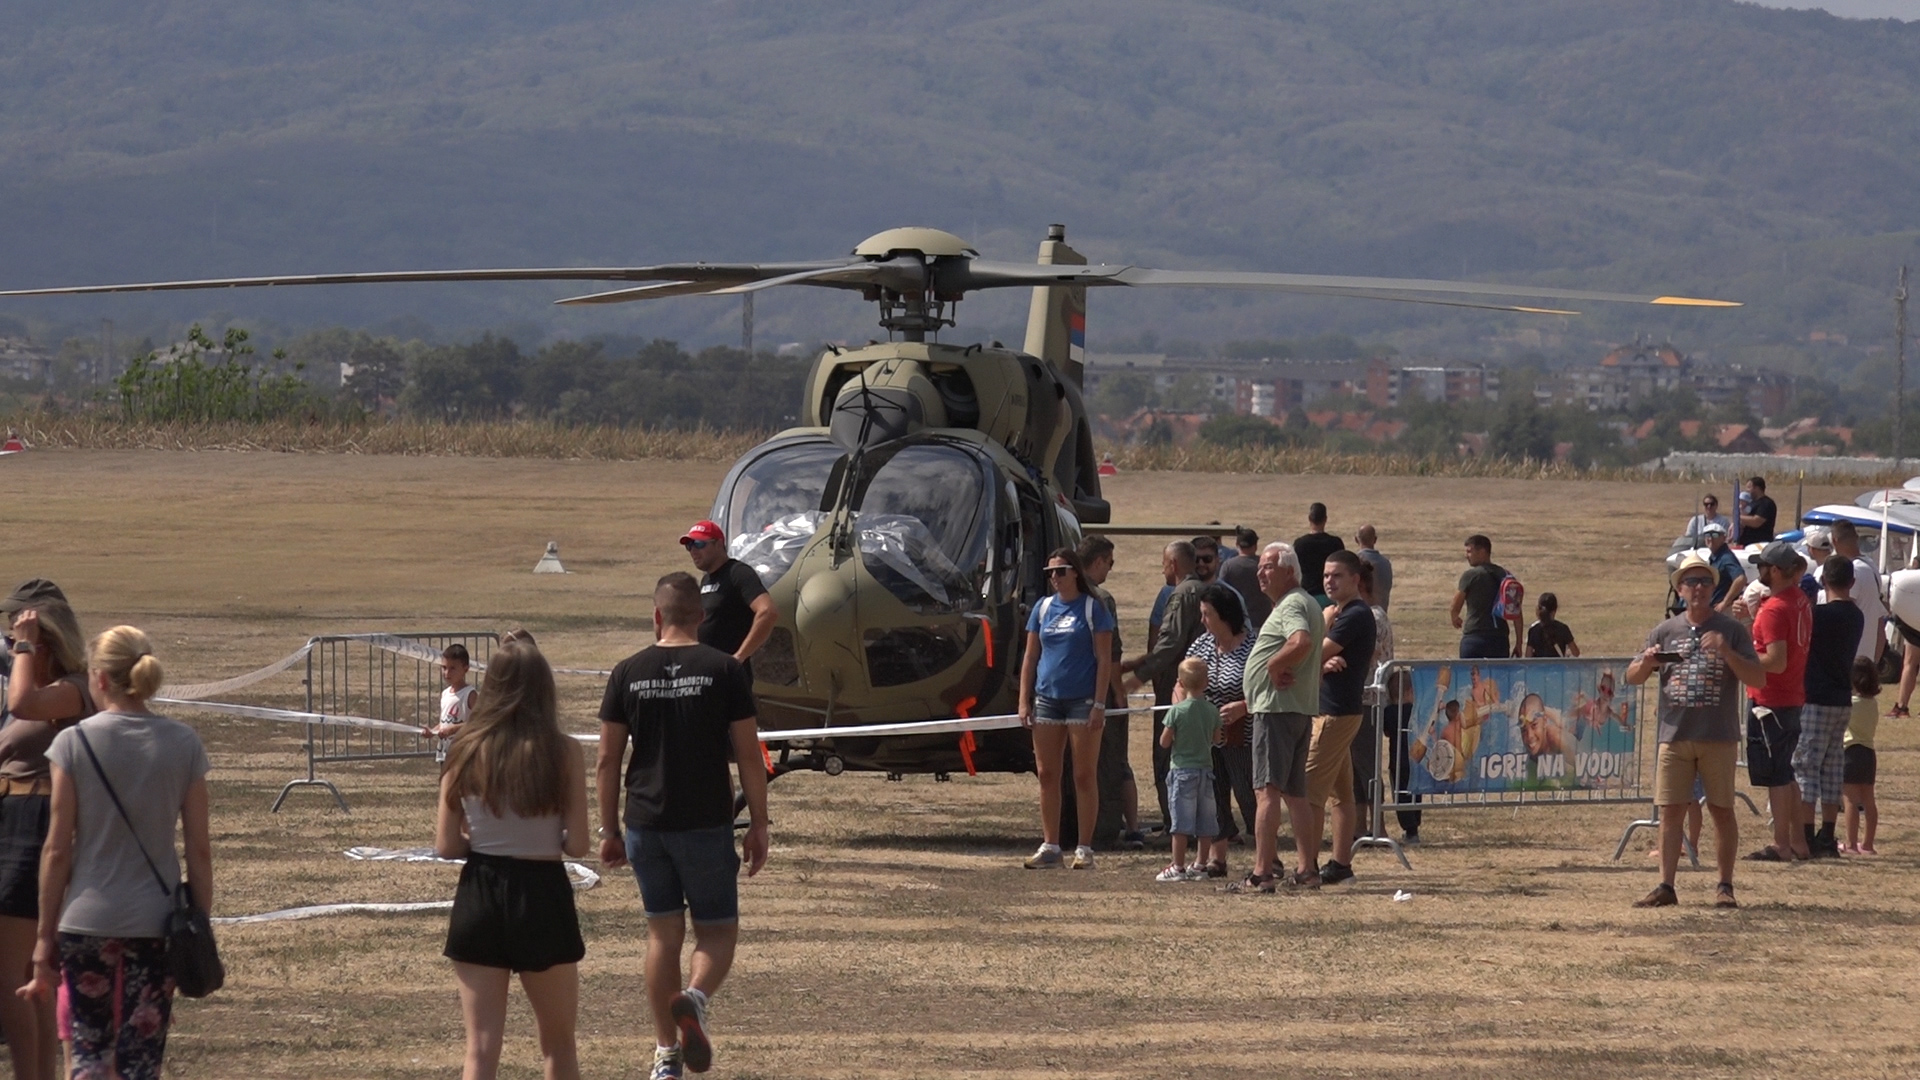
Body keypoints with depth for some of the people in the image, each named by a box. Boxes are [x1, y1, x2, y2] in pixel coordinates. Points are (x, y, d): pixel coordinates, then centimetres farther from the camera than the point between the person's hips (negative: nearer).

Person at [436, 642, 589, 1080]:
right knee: (558, 1044, 17)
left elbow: (446, 846, -2)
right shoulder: (564, 752, -9)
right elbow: (577, 844, -8)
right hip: (543, 894, -1)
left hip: (479, 894, 1)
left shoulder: (467, 751, -3)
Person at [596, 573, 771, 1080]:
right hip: (706, 825, -2)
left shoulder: (629, 673, 1)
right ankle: (695, 999, -23)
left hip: (645, 825, 2)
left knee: (662, 933, 13)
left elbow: (607, 761, 3)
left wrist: (609, 830, 11)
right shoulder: (724, 670, -5)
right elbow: (748, 756, -5)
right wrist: (759, 826, 2)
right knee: (717, 931, 8)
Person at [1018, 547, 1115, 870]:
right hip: (1047, 699, 5)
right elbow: (1031, 656, 13)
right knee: (1047, 776, 5)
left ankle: (1084, 849, 3)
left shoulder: (1092, 608, -2)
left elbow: (1104, 659, -5)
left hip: (1082, 700, -5)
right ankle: (1050, 847, 11)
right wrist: (1024, 701, 6)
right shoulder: (1043, 607, 10)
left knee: (1084, 776, 0)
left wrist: (1099, 704, -12)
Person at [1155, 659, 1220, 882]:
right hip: (1206, 769, 4)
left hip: (1182, 770, -4)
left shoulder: (1177, 711, -12)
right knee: (1205, 822, 10)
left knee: (1181, 821, -3)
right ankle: (1199, 865, 14)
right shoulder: (1212, 711, 0)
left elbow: (1164, 742, -7)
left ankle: (1178, 867, -3)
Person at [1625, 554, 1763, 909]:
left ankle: (1725, 886, 9)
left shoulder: (1731, 630, 2)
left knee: (1722, 811, 3)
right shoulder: (1665, 632, 9)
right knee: (1670, 811, 0)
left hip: (1719, 737, -2)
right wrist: (1647, 662, -11)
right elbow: (1632, 678, 12)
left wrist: (1726, 652, -18)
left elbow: (1758, 679, -5)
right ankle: (1665, 886, 2)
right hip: (1674, 734, 2)